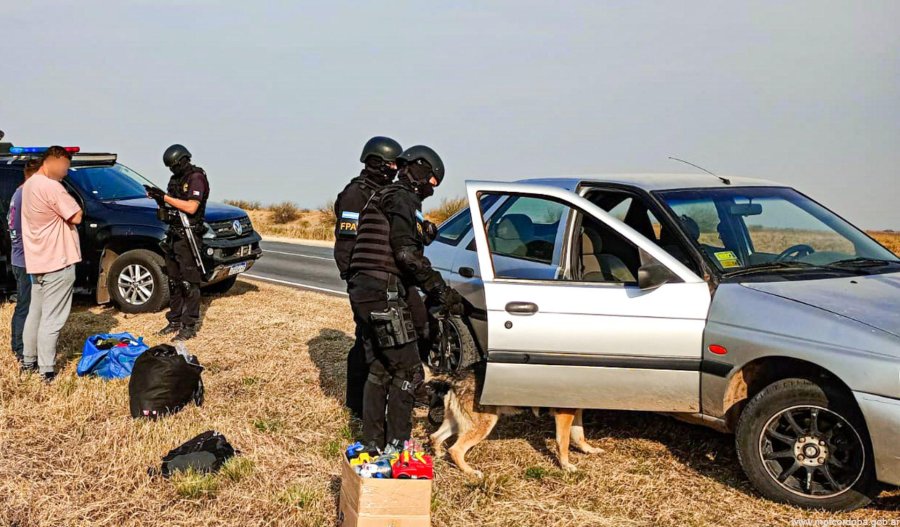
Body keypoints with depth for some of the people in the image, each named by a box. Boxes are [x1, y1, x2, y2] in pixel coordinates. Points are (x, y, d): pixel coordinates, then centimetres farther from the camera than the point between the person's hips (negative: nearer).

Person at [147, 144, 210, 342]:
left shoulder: (196, 178, -11)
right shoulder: (176, 178, 15)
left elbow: (191, 207, -22)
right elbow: (170, 205, 17)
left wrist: (165, 197, -18)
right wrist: (159, 198, -2)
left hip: (187, 236, -9)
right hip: (173, 235, 9)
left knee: (189, 283, -6)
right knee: (173, 281, 13)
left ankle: (189, 326, -3)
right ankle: (175, 320, 22)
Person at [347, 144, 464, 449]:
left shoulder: (384, 197, 26)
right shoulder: (403, 199, -6)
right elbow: (406, 252, -20)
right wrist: (441, 290, -17)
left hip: (363, 293, 11)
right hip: (384, 295, -11)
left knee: (379, 370, 18)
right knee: (408, 373, -5)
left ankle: (373, 443, 25)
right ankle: (396, 446, -2)